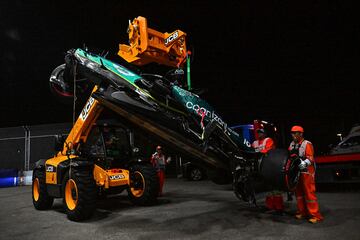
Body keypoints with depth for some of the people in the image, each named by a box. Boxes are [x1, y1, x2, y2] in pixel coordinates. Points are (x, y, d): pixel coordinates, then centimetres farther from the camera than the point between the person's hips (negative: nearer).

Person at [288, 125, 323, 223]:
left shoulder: (307, 144, -11)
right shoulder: (292, 144, 11)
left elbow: (310, 158, -18)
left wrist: (305, 163, -36)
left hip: (307, 172, -7)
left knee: (309, 193, -4)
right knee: (298, 192, 13)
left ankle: (314, 215, 5)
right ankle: (302, 212, 26)